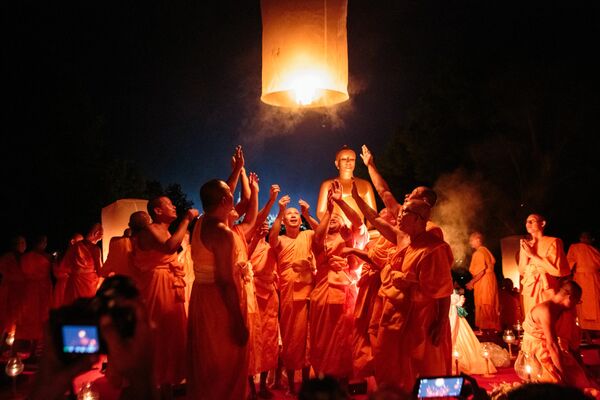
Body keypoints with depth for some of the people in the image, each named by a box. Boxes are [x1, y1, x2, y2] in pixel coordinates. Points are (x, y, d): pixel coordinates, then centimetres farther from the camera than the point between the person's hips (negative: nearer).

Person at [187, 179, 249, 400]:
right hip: (219, 301, -9)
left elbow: (222, 193, 26)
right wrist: (238, 321, -20)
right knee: (225, 364, 4)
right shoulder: (222, 232, -22)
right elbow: (225, 282, -24)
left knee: (207, 361, 21)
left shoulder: (202, 222, 5)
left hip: (202, 295, 9)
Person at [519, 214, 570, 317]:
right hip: (529, 291, 5)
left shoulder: (553, 242, -1)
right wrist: (524, 251, -4)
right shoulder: (526, 245, 13)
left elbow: (557, 269, -11)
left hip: (546, 290, -5)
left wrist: (533, 255, -9)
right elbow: (522, 271, 8)